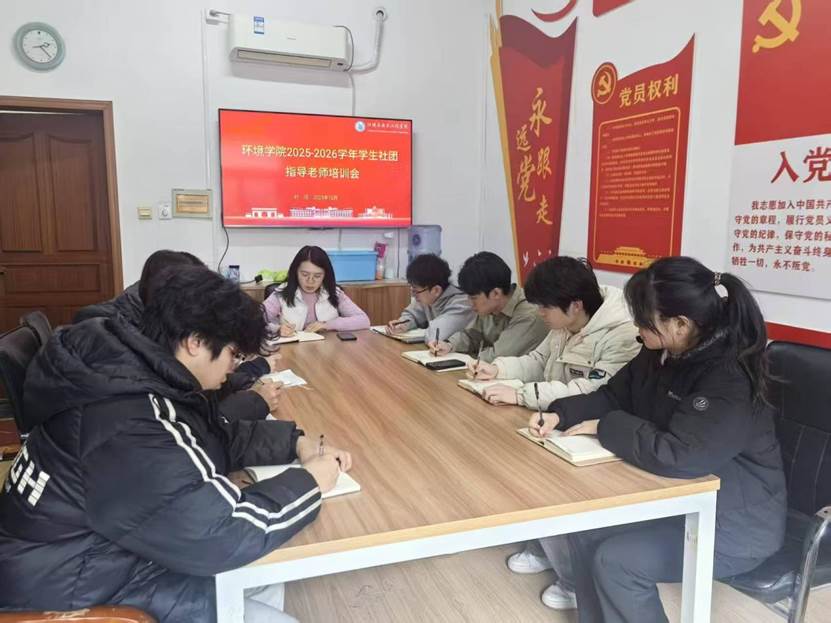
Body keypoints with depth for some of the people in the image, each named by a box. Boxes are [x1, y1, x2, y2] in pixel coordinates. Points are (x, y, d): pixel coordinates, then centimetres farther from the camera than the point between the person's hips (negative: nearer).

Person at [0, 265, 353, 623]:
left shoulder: (142, 369, -1)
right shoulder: (130, 425, -33)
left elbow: (220, 437, 10)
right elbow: (218, 534, -34)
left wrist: (296, 443, -3)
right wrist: (308, 482, -20)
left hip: (103, 546, 9)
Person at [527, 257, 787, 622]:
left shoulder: (729, 383, -29)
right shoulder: (660, 355, -3)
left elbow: (676, 457, -37)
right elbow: (612, 397, 7)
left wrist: (607, 427, -23)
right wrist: (560, 414, -11)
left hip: (735, 522, -8)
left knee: (614, 561, -19)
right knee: (582, 531, -4)